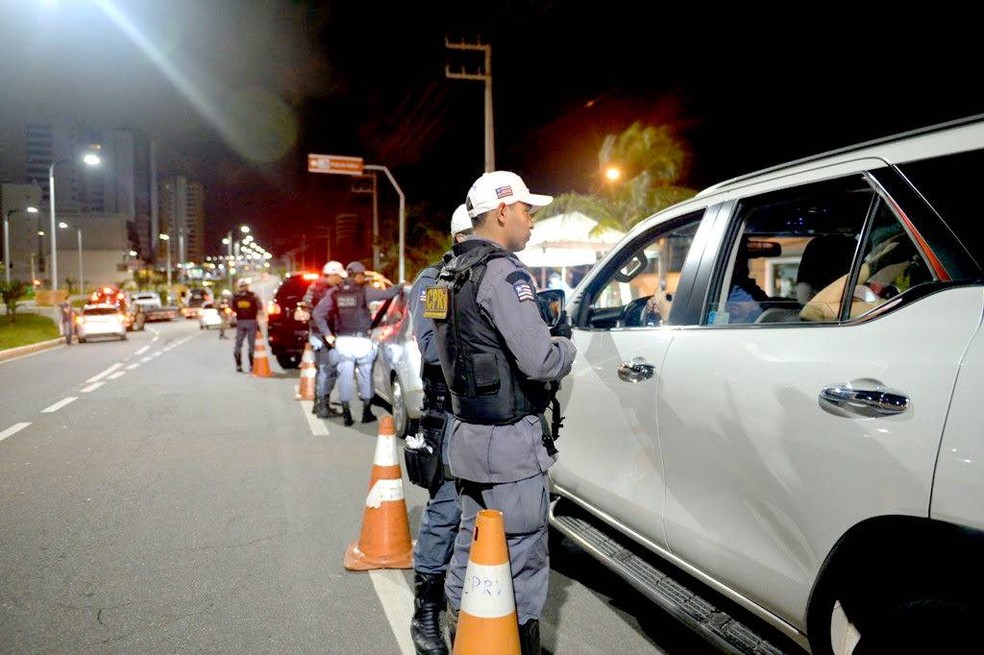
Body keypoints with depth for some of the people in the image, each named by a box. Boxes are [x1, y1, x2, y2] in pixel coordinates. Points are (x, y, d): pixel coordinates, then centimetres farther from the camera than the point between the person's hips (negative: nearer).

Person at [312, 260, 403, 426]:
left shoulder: (335, 293, 6)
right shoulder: (364, 290, -4)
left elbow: (317, 313, 3)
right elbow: (387, 293, -3)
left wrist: (327, 334, 6)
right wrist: (401, 286, 14)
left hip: (342, 341, 2)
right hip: (361, 340, -2)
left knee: (345, 377, 7)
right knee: (366, 375, 12)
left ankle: (346, 414, 8)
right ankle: (367, 412, 18)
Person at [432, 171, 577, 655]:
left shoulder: (453, 271, 12)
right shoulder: (503, 271, -17)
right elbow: (541, 362, -22)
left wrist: (546, 335, 10)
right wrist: (566, 347, -1)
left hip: (468, 431, 10)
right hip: (509, 441, -9)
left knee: (472, 543, 20)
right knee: (523, 556, 3)